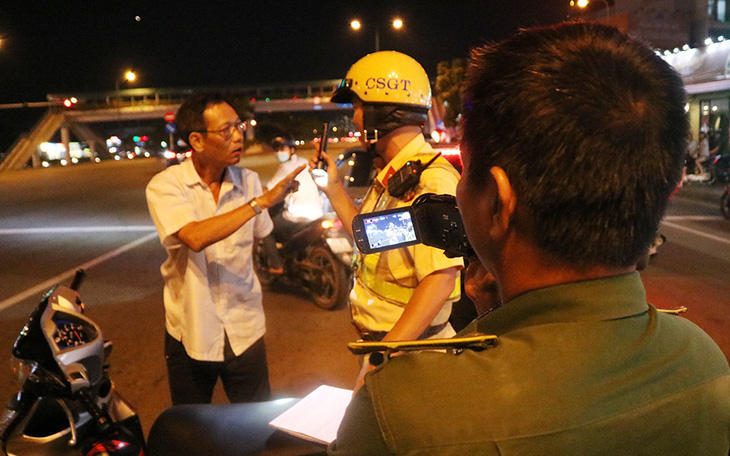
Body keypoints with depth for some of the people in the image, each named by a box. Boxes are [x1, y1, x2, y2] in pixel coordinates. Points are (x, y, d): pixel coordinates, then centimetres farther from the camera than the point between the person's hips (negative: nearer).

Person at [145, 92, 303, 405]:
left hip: (244, 332, 2)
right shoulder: (164, 186, -11)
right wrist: (262, 201, -30)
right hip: (190, 334, -2)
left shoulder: (248, 182, 1)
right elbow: (195, 238, -29)